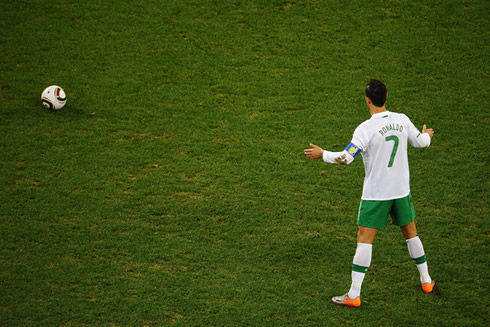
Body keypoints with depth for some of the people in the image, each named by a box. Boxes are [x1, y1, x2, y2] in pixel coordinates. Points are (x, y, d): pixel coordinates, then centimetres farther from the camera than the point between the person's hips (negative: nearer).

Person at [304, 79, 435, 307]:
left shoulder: (366, 129, -19)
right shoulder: (402, 120, -2)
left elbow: (345, 158, -23)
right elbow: (420, 142, 15)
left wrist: (322, 154, -7)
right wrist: (427, 136, 39)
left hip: (375, 194, -5)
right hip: (401, 190, 5)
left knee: (364, 240, -3)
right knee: (410, 233, 21)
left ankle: (354, 295, -4)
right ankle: (426, 281, 33)